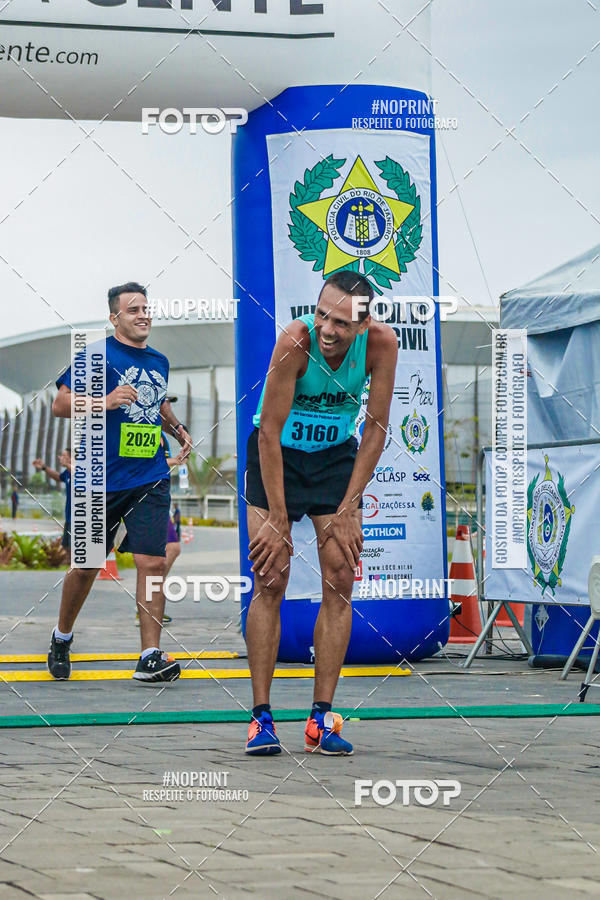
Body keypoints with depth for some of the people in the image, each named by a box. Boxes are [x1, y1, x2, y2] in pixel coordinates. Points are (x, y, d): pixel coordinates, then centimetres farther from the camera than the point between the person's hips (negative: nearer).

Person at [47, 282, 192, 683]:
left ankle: (150, 657, -9)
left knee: (153, 563, -12)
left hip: (151, 480, 3)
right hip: (101, 480, -3)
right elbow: (61, 404, -10)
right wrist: (105, 401, -23)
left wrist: (178, 428, 16)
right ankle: (62, 637, 35)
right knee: (87, 567, 10)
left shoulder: (159, 361, 14)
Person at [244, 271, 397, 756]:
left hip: (337, 454, 3)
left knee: (341, 580, -5)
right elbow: (270, 430, -25)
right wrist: (278, 520, -24)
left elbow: (376, 428, -12)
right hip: (277, 453, -3)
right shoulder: (296, 341, -30)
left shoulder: (381, 343, -21)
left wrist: (347, 510, -15)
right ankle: (261, 716, -7)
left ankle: (322, 717, -2)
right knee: (270, 580, -10)